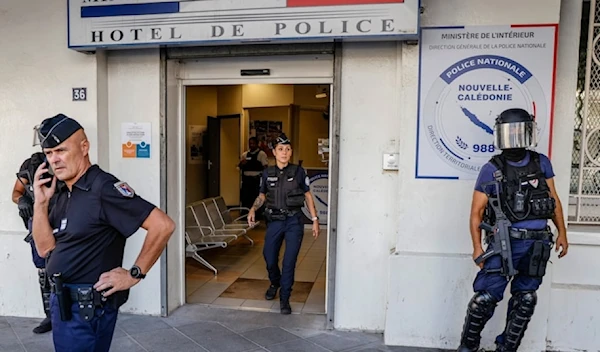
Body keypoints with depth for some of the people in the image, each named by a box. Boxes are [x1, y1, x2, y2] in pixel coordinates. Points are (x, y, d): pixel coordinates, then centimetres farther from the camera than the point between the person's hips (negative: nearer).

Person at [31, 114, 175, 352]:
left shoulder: (102, 188, -21)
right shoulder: (65, 192, 8)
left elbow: (163, 225, -28)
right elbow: (45, 249, 6)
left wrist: (135, 274, -20)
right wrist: (40, 202, -5)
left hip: (87, 306, -9)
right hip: (63, 301, 9)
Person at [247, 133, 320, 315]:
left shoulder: (298, 172, -4)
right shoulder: (268, 173, 2)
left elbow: (308, 196, 3)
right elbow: (262, 196, 13)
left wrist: (315, 219, -1)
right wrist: (253, 209, -7)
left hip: (294, 221, -2)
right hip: (274, 220, 2)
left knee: (289, 261, -3)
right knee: (269, 257, 11)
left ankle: (284, 298, 14)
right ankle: (275, 283, 43)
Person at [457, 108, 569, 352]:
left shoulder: (541, 163, 7)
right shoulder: (491, 170, -4)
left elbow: (554, 200, 15)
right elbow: (477, 211, -3)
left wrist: (562, 233, 10)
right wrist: (477, 247, -8)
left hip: (537, 244, 4)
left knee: (525, 300, 11)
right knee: (486, 297, -8)